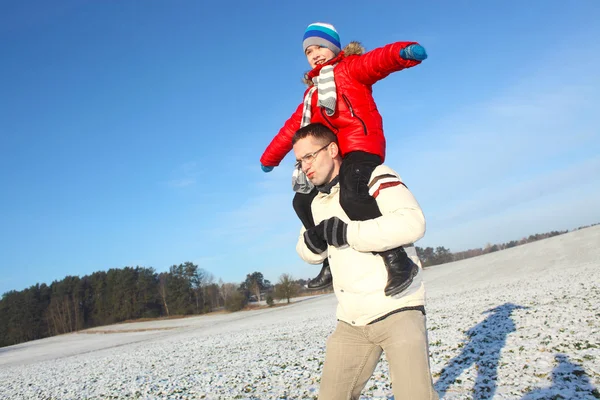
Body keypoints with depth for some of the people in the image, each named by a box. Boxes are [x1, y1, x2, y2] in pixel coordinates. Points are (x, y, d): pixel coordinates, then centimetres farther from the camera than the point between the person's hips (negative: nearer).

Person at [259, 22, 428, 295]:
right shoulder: (311, 93, 31)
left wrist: (404, 52, -35)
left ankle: (397, 261, -30)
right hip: (333, 155, 9)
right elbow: (292, 127, 37)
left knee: (352, 196, -33)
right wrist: (269, 158, 41)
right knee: (303, 201, 10)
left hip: (360, 144, -9)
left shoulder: (349, 67, 10)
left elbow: (378, 60, -12)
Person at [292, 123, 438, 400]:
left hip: (397, 309, -6)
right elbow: (309, 253, 20)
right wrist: (314, 239, -4)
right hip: (350, 322, 7)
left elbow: (412, 222, -24)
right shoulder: (316, 202, 14)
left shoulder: (374, 177, -8)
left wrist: (345, 233, -21)